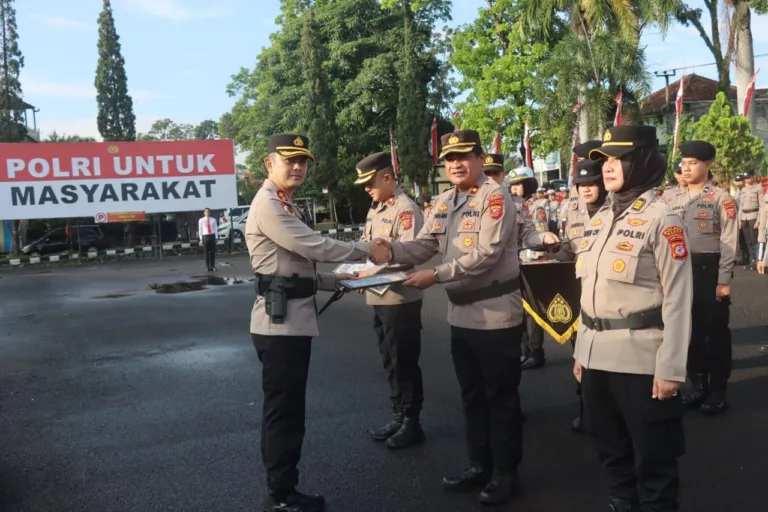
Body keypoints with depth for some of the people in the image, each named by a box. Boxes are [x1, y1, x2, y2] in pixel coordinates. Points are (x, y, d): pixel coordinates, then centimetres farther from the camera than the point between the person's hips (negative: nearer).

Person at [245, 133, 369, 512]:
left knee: (284, 408, 16)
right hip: (280, 320, -10)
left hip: (292, 318, 10)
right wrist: (365, 252, -7)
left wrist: (337, 282, 13)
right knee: (284, 409, -2)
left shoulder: (285, 206, 20)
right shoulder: (268, 205, -12)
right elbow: (313, 246, -19)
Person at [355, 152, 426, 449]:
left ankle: (412, 423, 15)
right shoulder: (376, 209, 14)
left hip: (401, 299, -9)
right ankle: (398, 417, 29)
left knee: (405, 363, 2)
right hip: (380, 297, 9)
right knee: (390, 362, 17)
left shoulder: (405, 209, -14)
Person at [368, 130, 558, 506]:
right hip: (460, 313, 8)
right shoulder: (443, 202, 10)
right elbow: (424, 246, 2)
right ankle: (479, 465, 33)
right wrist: (391, 252, -18)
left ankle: (505, 472, 21)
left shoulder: (495, 197, -14)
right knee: (471, 394, 18)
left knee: (500, 396, 5)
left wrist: (436, 276, -26)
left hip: (496, 314, -7)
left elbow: (486, 255, -23)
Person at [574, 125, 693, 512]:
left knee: (652, 458, 7)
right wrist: (581, 351, 15)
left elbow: (678, 298, -12)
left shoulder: (661, 219, -10)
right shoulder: (600, 218, 10)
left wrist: (671, 368, -14)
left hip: (642, 360, -7)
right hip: (598, 357, 7)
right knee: (611, 450, 19)